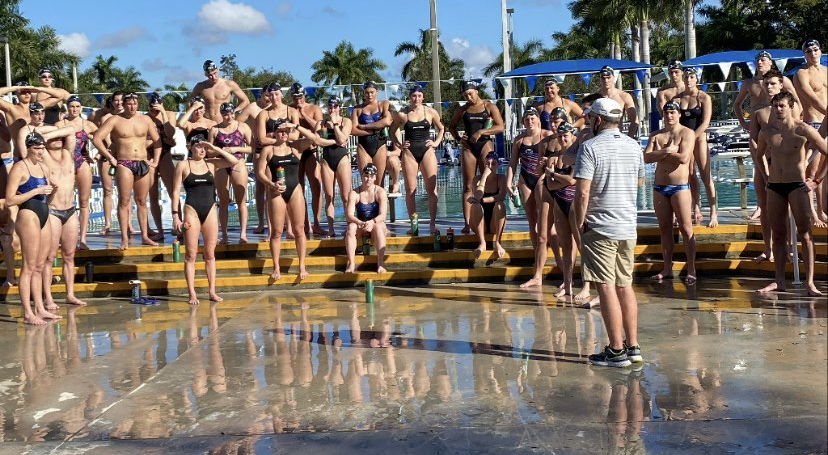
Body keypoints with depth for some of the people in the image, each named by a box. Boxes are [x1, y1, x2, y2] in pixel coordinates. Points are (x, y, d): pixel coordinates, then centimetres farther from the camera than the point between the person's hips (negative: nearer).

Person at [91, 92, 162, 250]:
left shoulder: (145, 120, 9)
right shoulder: (115, 120, -2)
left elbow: (157, 141, 15)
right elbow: (96, 139, -8)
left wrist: (155, 161, 7)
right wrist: (110, 158, -9)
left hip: (143, 164, 3)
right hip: (124, 164, -3)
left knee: (142, 201, 8)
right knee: (124, 201, -4)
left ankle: (144, 236, 12)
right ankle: (124, 238, -2)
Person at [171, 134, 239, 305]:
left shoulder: (211, 163, 8)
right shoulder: (183, 165, 1)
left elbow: (234, 161, -4)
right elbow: (176, 192, -1)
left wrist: (215, 148, -6)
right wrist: (176, 215, -7)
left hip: (210, 211, 3)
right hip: (191, 210, -3)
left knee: (210, 254, 6)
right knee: (191, 254, -1)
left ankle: (212, 291, 10)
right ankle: (192, 294, 0)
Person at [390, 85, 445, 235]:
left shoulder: (430, 112, 4)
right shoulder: (402, 114, 3)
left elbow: (441, 128, 18)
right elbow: (393, 131, 17)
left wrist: (436, 142, 4)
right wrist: (399, 144, 3)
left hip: (427, 151, 0)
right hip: (409, 152, 0)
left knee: (432, 189, -4)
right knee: (410, 190, 0)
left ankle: (432, 224, 1)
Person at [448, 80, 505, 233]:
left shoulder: (489, 106, 1)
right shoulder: (462, 109, 10)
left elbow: (500, 127, -7)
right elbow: (451, 126, 21)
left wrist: (481, 132, -16)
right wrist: (458, 138, 1)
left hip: (485, 145, -2)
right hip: (468, 147, 2)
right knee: (468, 186, 0)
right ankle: (467, 223, -1)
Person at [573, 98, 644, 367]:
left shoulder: (591, 147, -11)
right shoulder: (634, 146, 10)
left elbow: (582, 191, -16)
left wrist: (580, 223, -6)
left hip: (600, 227, -7)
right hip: (629, 226, 7)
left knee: (606, 288, -3)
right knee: (625, 285, 13)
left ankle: (617, 351, -2)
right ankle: (633, 346, 17)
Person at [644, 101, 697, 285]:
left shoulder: (687, 133, -3)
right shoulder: (656, 135, 10)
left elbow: (684, 158, -18)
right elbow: (646, 157, -4)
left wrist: (660, 154, -8)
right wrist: (667, 150, -16)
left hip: (680, 186, -5)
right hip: (659, 187, 5)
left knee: (686, 228, -4)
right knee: (664, 229, 9)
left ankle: (691, 270, 0)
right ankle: (667, 268, 16)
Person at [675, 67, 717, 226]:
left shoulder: (704, 98, -4)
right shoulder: (678, 98, 7)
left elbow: (705, 122, -10)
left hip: (699, 137, -4)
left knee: (706, 176, -8)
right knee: (690, 176, 8)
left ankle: (713, 213, -9)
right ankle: (696, 209, 14)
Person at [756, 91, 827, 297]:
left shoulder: (803, 130, -9)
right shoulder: (766, 132, 4)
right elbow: (759, 155, 24)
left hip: (797, 186, -4)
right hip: (774, 187, 4)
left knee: (804, 234, -5)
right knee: (778, 235, 6)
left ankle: (810, 282, -5)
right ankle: (779, 281, 10)